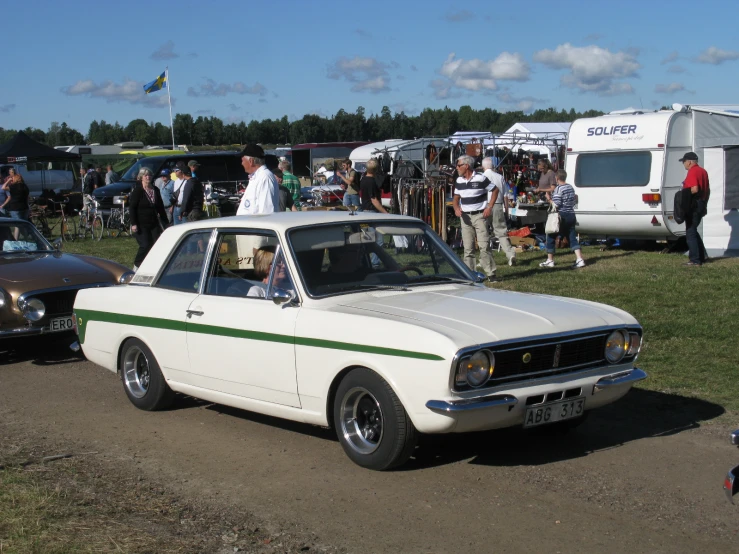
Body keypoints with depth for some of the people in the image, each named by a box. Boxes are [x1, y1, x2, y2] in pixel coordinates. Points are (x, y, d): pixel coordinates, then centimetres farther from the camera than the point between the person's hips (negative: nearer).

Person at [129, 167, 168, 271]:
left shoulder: (156, 190, 11)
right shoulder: (137, 191, -6)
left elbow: (160, 207, 19)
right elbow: (132, 208, -9)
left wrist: (164, 221, 15)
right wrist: (133, 224, -17)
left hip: (154, 224, 6)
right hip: (141, 225, -6)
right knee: (145, 246, -14)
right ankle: (136, 267, 2)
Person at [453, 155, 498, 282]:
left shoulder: (481, 178, -8)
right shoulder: (459, 181, 9)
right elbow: (456, 198, 17)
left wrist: (489, 207, -8)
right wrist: (456, 208, -4)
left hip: (479, 215, -5)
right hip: (465, 217, 5)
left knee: (484, 245, -8)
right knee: (468, 247, 6)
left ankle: (490, 274, -4)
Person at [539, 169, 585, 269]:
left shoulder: (558, 189, -14)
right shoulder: (571, 187, 11)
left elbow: (556, 204, -19)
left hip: (562, 216, -7)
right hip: (571, 215, 7)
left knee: (551, 237, 7)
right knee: (572, 238, 6)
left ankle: (550, 261, 12)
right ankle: (580, 260, -7)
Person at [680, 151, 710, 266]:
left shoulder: (692, 172, -15)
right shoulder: (703, 171, 15)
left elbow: (695, 189, -27)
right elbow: (707, 190, 20)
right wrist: (704, 204, 25)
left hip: (693, 205, -10)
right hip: (701, 204, 10)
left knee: (690, 233, -4)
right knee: (693, 231, 19)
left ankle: (695, 260, -5)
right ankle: (702, 257, 20)